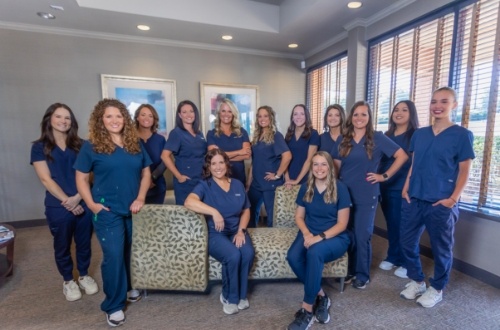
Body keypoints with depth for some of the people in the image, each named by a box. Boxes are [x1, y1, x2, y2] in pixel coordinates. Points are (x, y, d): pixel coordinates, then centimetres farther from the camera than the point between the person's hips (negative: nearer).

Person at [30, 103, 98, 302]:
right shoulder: (39, 147, 0)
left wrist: (77, 198, -14)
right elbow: (46, 180, -7)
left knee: (84, 243, 14)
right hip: (58, 207, -1)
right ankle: (68, 281, 35)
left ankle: (84, 276, 35)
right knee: (62, 246, 14)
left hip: (84, 204, 2)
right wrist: (67, 201, -14)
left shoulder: (79, 145, 5)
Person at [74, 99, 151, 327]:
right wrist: (91, 204, -11)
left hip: (133, 209, 4)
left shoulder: (136, 144, 4)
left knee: (131, 251, 17)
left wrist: (140, 199, -5)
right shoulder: (92, 146, -4)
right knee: (113, 255, -2)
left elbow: (146, 173, 6)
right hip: (108, 211, -3)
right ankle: (113, 306, 17)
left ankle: (130, 286, 42)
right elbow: (81, 178, -1)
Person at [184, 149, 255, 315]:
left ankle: (241, 293, 2)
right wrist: (214, 212, -35)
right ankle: (230, 296, -1)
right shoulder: (205, 185, -5)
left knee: (248, 253, -25)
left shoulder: (238, 185, 9)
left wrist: (241, 231, -4)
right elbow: (189, 202, -25)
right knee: (233, 256, -30)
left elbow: (246, 211, 12)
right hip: (215, 234, -4)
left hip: (237, 231, 4)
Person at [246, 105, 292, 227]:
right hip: (256, 183, 7)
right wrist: (249, 179, 11)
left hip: (271, 183, -7)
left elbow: (287, 156, -23)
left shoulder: (276, 136, -10)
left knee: (272, 214, 7)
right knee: (251, 211, 17)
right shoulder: (257, 136, 10)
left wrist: (277, 175, -18)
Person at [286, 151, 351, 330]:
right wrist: (306, 234, -13)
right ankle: (321, 296, -4)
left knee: (314, 253, -36)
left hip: (335, 237, -3)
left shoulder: (340, 188, -7)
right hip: (309, 234, 4)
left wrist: (320, 237, -21)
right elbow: (299, 216, 7)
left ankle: (307, 309, -20)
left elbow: (342, 224, -8)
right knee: (292, 256, -27)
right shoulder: (306, 188, 4)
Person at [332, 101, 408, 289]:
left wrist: (385, 176, -7)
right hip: (345, 194, 4)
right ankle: (349, 269, 28)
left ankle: (362, 275, 22)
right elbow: (336, 165, 11)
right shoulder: (344, 140, 8)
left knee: (362, 236, 4)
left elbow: (402, 156, -4)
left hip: (366, 196, -3)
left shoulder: (377, 138, -3)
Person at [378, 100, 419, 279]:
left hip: (404, 189, -5)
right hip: (386, 188, 5)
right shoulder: (387, 135, 11)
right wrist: (380, 180, 9)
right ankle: (392, 257, 29)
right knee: (391, 224, 14)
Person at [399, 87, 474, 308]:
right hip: (413, 199, 5)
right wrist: (406, 189, 5)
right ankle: (417, 281, 31)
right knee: (407, 242, 10)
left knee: (441, 248, 10)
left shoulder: (462, 135, -3)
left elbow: (464, 171, -5)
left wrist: (453, 199, -12)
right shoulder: (419, 134, 10)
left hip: (441, 203, -4)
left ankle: (436, 289, 30)